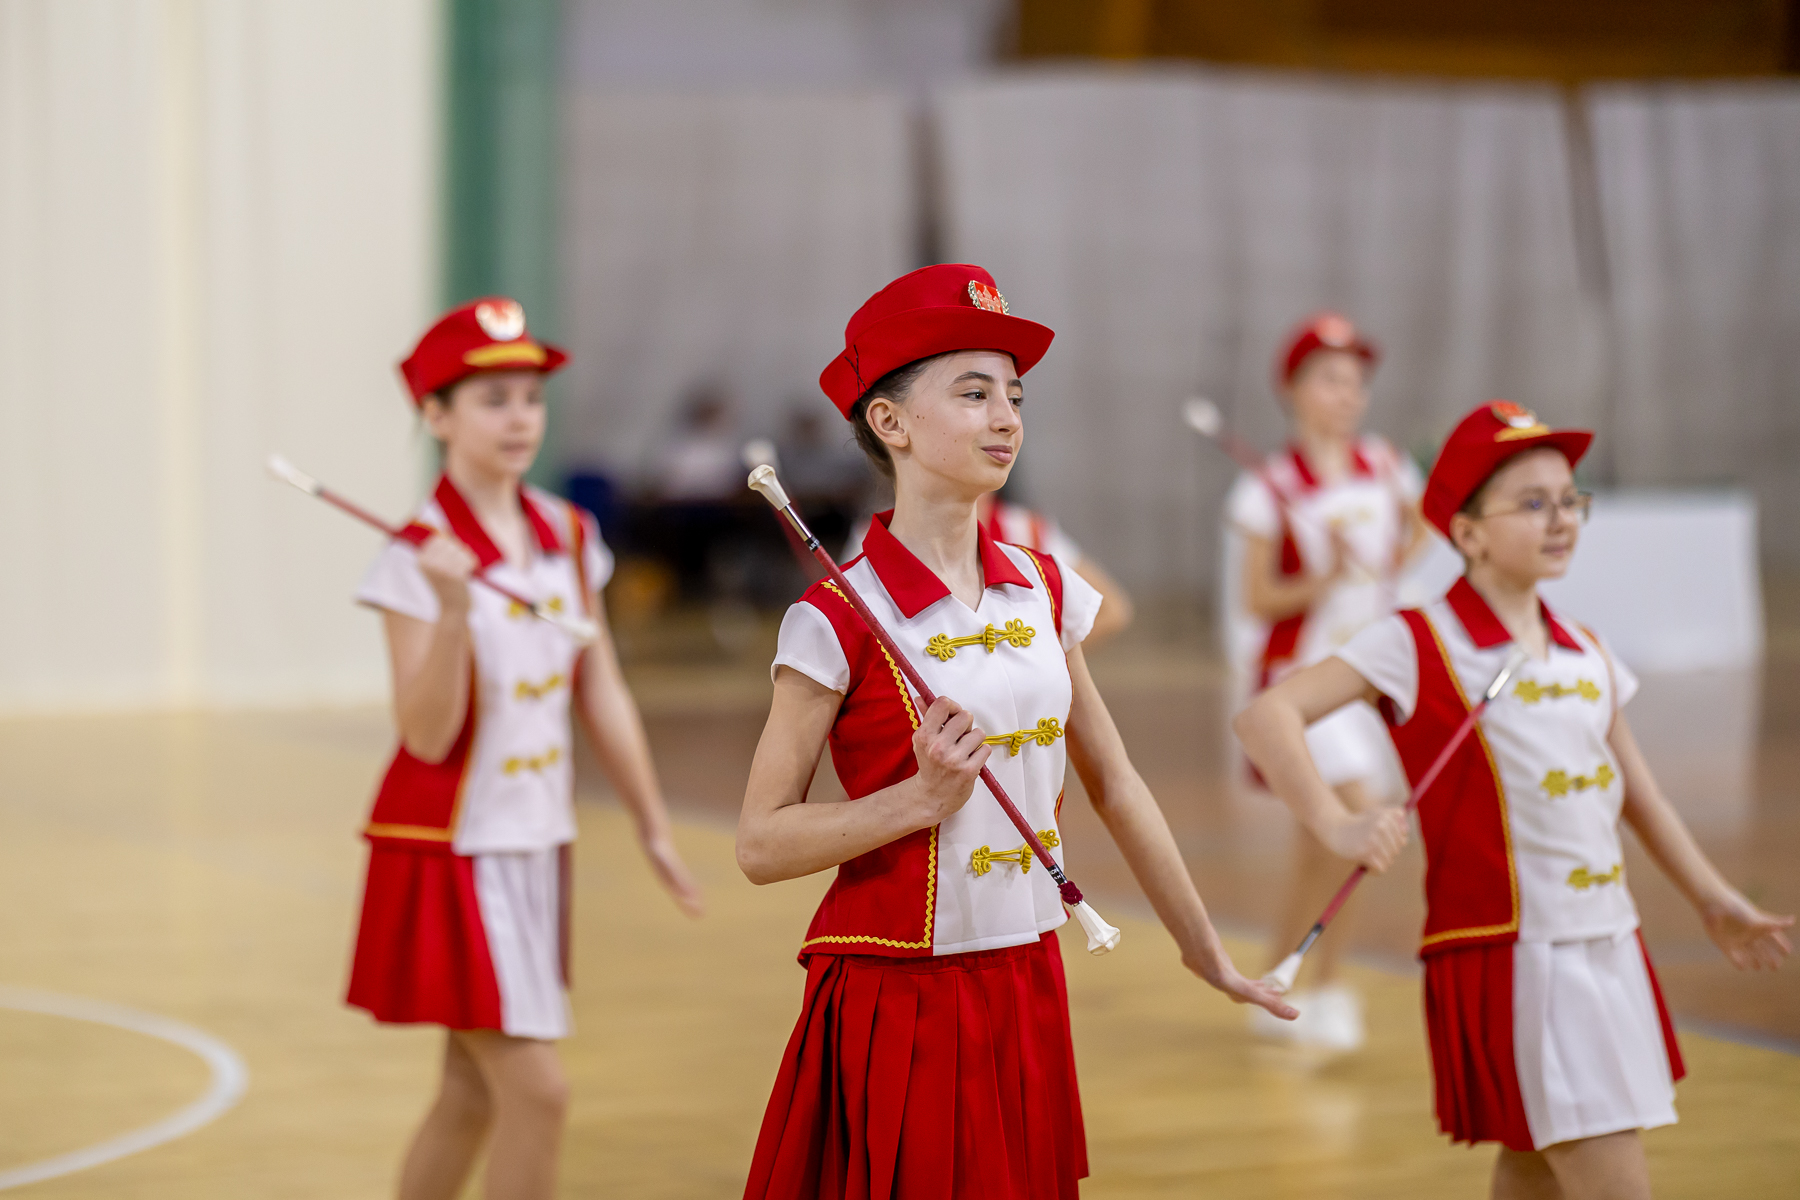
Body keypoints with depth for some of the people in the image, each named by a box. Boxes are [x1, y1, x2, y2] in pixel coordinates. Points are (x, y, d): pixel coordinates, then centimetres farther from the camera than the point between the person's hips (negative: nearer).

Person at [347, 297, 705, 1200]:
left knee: (474, 1091, 13)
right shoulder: (419, 558, -14)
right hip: (453, 847, -7)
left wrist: (653, 826, 15)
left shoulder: (568, 538, 4)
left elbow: (601, 694, 13)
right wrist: (453, 606, -32)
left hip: (537, 844, 7)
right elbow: (427, 736, -20)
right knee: (536, 1091, -10)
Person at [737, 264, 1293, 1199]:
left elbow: (1115, 787, 15)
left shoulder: (1044, 591, 4)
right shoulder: (840, 622, -12)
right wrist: (922, 797, -20)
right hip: (896, 1005, -5)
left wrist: (1206, 951, 20)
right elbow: (761, 845, -10)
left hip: (1025, 992, 5)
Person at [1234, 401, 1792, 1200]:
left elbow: (1639, 796, 22)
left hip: (1609, 947, 7)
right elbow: (1266, 716, -15)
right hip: (1510, 954, -7)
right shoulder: (1419, 643, -8)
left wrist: (1713, 901, 25)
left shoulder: (1588, 654, 11)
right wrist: (1336, 824, -26)